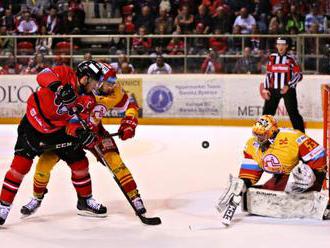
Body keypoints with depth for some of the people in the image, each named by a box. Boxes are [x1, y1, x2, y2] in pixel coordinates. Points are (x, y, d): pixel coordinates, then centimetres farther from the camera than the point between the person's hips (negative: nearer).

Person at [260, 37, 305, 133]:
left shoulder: (290, 59, -4)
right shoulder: (272, 58, 6)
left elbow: (299, 75, -5)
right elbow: (268, 74, 12)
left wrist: (288, 86, -15)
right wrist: (265, 89, 5)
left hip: (288, 89, -3)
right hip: (273, 89, 3)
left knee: (293, 113, -6)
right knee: (267, 111, 7)